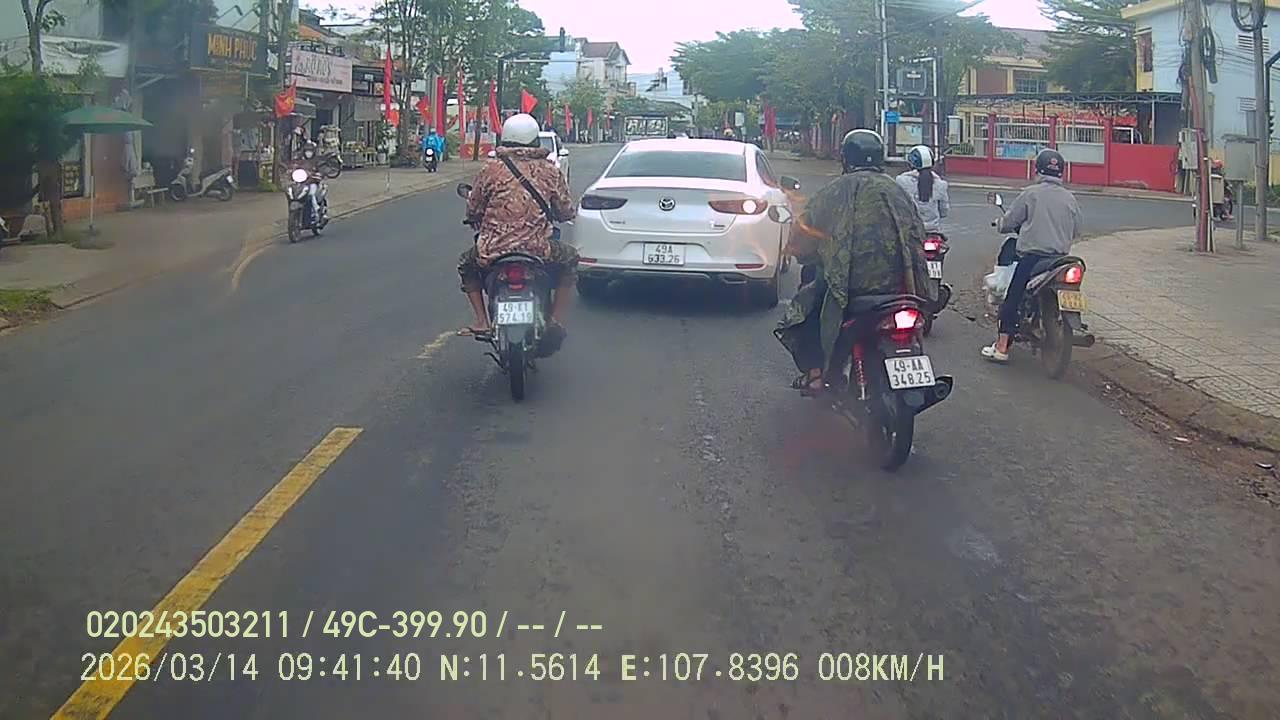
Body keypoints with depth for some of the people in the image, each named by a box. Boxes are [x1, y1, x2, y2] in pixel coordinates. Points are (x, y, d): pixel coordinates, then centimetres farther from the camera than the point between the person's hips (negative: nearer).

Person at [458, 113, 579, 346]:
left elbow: (472, 211, 7)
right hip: (538, 250, 0)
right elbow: (567, 212, 10)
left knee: (467, 264, 32)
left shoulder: (491, 169, 1)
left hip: (492, 252, 0)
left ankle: (481, 320, 15)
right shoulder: (550, 172, 4)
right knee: (570, 259, 30)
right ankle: (556, 318, 17)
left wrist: (478, 221, 31)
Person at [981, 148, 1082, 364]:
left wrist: (999, 224, 22)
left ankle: (1002, 347, -1)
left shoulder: (1031, 194, -4)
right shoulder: (1070, 199, 9)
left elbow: (1008, 222, -1)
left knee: (1012, 298, 1)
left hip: (1032, 256, -5)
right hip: (1061, 257, 5)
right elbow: (1076, 231, 15)